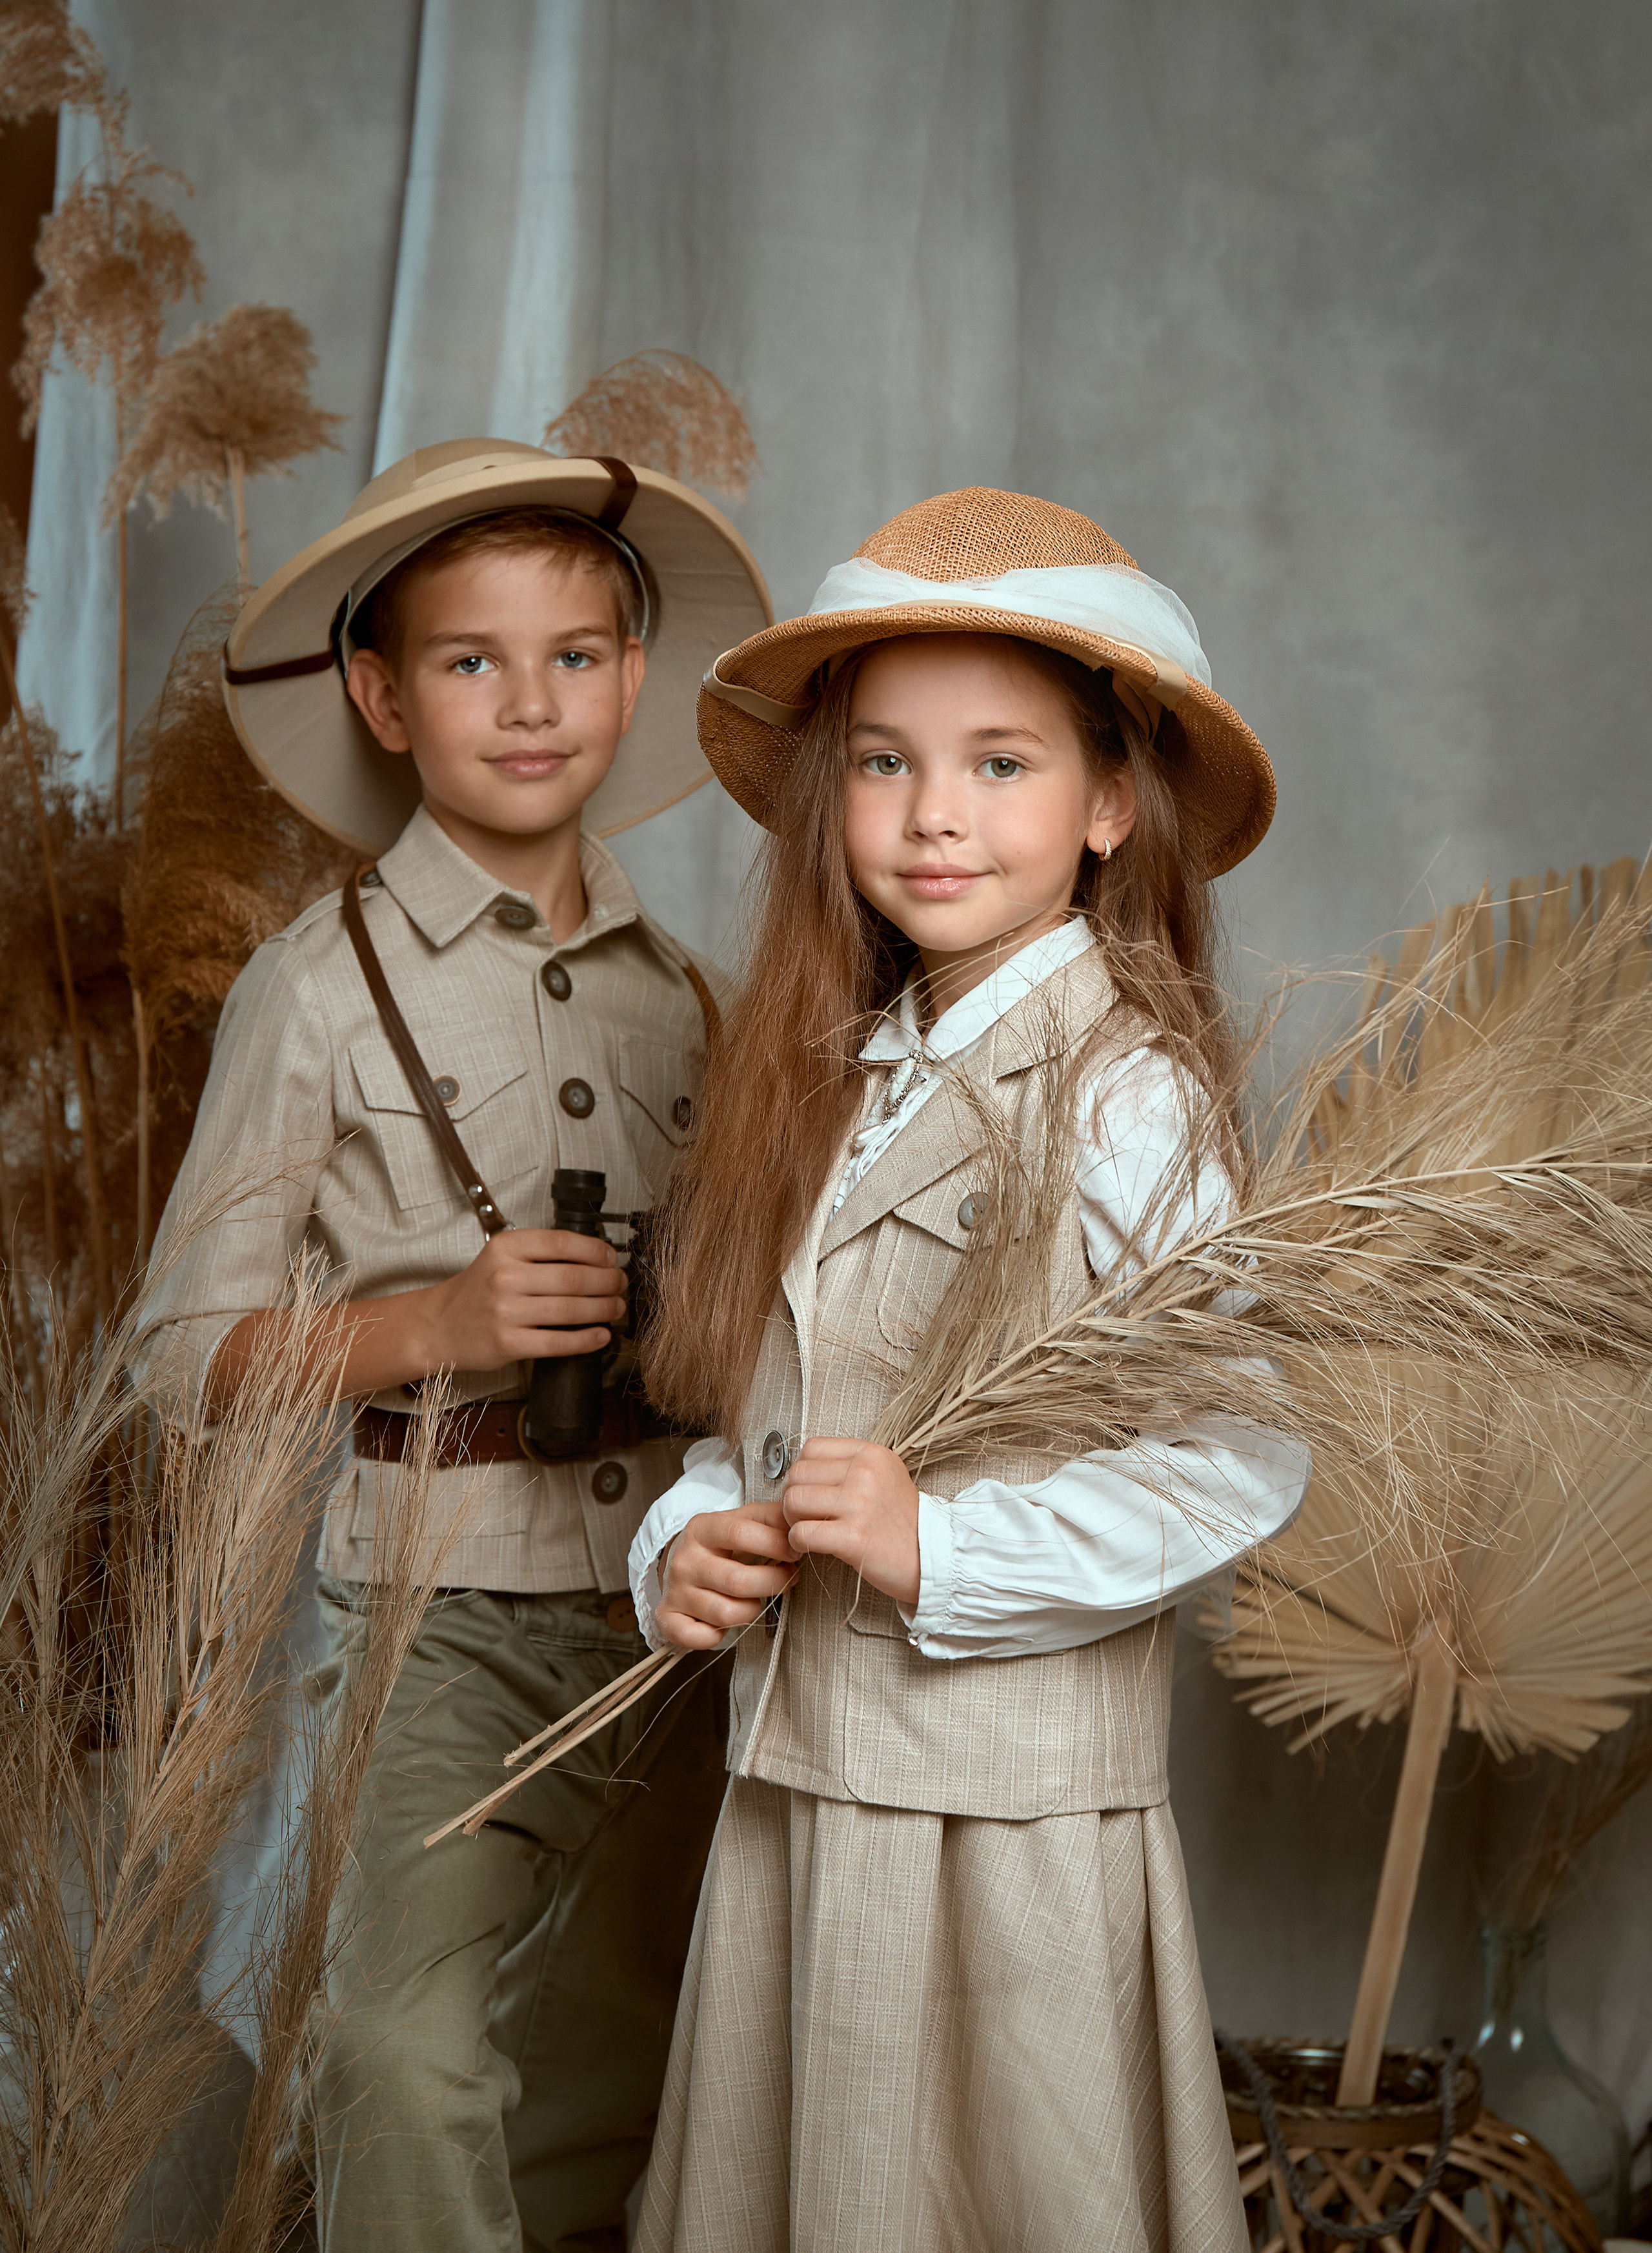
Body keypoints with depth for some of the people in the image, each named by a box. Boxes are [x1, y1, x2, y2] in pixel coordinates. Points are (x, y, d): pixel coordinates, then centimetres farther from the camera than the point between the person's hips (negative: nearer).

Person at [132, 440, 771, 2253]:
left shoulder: (679, 992, 10)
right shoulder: (324, 987, -3)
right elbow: (188, 1350, -5)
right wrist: (428, 1324, -18)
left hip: (664, 1588, 5)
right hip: (450, 1602, -4)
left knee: (615, 2069, 13)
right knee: (412, 2053, -19)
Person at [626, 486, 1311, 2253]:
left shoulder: (1127, 1094, -13)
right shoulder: (833, 1081, 9)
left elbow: (1243, 1458, -19)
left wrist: (944, 1548, -22)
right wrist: (687, 1543, -3)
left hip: (1012, 1806, -7)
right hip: (794, 1776, 7)